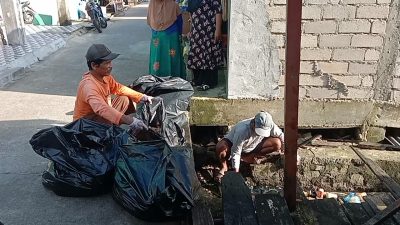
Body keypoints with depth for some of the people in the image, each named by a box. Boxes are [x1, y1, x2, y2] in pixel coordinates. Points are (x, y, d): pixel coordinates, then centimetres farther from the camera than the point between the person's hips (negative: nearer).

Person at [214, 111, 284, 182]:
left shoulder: (270, 126, -28)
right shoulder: (242, 131, -39)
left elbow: (281, 135, -7)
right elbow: (235, 153, -30)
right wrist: (236, 172, -28)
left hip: (253, 147, 5)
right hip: (233, 142, -5)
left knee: (277, 143, -16)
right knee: (220, 147, -39)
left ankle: (249, 157, -6)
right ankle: (224, 167, -8)